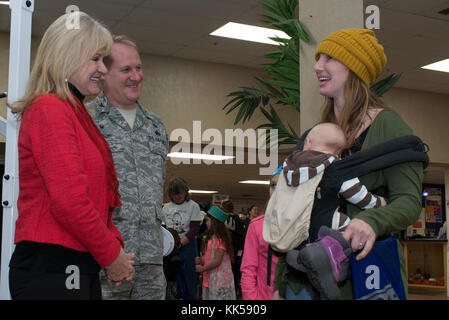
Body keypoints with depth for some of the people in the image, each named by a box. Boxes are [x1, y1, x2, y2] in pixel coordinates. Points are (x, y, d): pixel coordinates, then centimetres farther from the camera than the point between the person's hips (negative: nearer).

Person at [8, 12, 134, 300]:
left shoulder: (76, 113, 16)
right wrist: (112, 255, -9)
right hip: (51, 268, -9)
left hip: (78, 269, 9)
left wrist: (115, 243, 5)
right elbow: (69, 201, -20)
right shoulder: (49, 109, -12)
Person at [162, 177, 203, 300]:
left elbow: (194, 229, -6)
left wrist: (179, 243, -17)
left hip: (187, 246, -3)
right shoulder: (166, 208, 13)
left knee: (188, 278, -1)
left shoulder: (193, 206, 1)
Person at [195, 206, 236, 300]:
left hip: (219, 281, -10)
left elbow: (217, 261, -20)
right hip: (210, 279, 10)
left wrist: (202, 269, -12)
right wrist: (201, 260, 0)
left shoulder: (219, 239, -17)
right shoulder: (210, 238, 14)